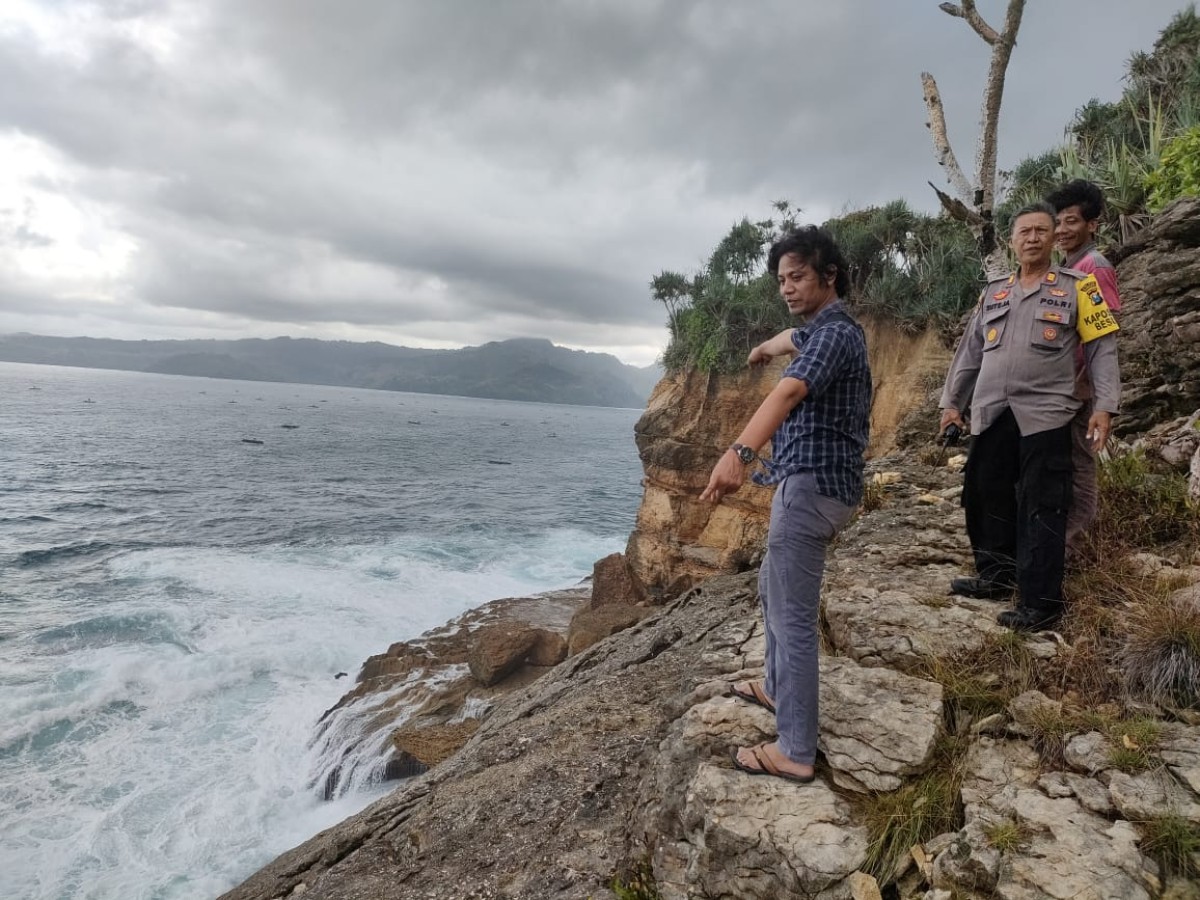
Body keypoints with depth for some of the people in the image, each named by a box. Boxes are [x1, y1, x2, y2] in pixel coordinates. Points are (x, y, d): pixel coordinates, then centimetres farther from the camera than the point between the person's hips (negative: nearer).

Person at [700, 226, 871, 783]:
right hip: (812, 484, 11)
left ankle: (795, 751, -2)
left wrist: (740, 451, -50)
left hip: (811, 485, -11)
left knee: (792, 615, -9)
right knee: (774, 589, 24)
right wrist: (767, 347, 64)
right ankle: (778, 688, 41)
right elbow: (794, 337, 43)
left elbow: (790, 391, -35)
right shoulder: (822, 329, 16)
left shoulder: (834, 333, -16)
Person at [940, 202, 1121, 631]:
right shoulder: (993, 293, 17)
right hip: (991, 416, 5)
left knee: (1041, 511, -4)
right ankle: (996, 576, 28)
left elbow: (1102, 348, 1)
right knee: (985, 499, 11)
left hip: (1043, 415, -5)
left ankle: (1040, 603, 3)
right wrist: (951, 402, 13)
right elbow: (969, 352, 18)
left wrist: (1104, 406, -9)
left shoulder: (1077, 287, 5)